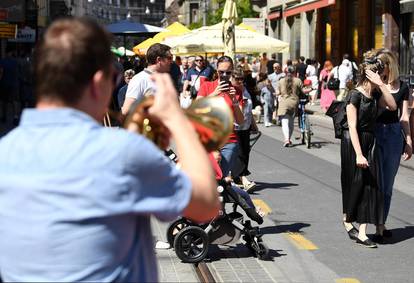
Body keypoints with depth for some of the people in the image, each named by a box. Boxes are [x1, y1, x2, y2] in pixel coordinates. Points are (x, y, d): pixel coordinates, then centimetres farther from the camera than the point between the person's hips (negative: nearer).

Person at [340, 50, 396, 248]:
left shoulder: (375, 94, 9)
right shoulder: (356, 95, -13)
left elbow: (392, 106, -6)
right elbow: (352, 126, -17)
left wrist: (380, 84, -10)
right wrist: (359, 154, -22)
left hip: (370, 142, 7)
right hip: (353, 142, -7)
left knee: (370, 185, 0)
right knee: (355, 184, 3)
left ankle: (362, 232, 2)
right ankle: (347, 220, 27)